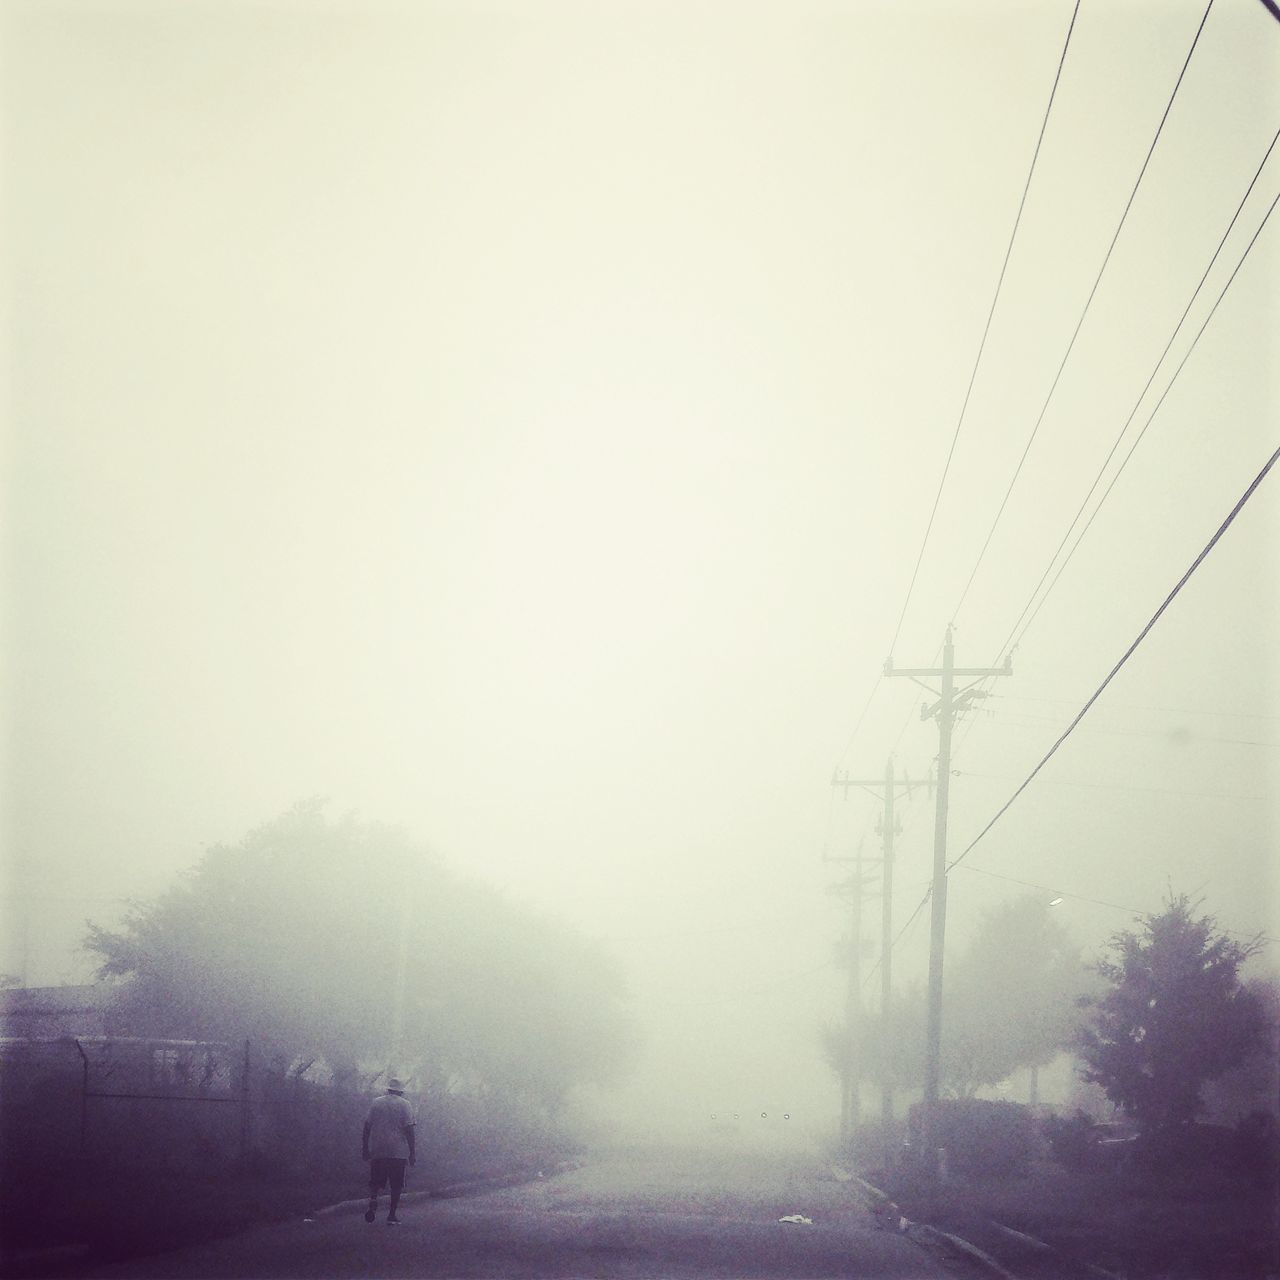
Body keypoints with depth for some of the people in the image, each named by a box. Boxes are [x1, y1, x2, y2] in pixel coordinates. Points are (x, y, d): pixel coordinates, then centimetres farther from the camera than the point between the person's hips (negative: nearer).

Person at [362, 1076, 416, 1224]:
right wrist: (412, 1152, -2)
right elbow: (409, 1129, -5)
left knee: (376, 1181, 9)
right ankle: (392, 1216, 4)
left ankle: (373, 1201, -18)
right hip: (398, 1151, -2)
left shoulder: (376, 1103, 8)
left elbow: (367, 1126, 6)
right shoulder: (404, 1104, 1)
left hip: (377, 1150, 2)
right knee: (396, 1185, 6)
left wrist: (365, 1149, 12)